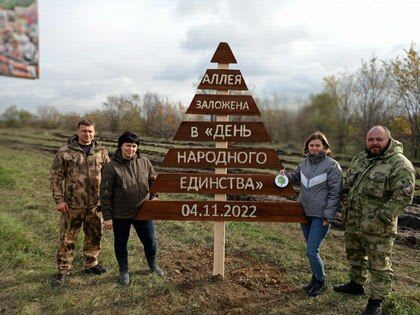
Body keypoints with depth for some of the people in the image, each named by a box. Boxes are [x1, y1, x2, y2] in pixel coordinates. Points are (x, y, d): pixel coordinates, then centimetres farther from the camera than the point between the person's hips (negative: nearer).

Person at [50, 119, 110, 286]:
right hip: (72, 205, -2)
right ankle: (63, 271, 22)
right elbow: (55, 176, -3)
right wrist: (59, 200, -8)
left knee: (94, 236, 15)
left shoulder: (101, 151, 2)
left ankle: (91, 263, 35)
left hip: (95, 204, 3)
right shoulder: (65, 151, -5)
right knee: (67, 239, 6)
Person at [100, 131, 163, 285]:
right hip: (121, 215, -2)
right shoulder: (112, 167, -12)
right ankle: (124, 271, 38)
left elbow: (153, 180, 12)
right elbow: (105, 194, -10)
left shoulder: (144, 162, -1)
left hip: (143, 212, 3)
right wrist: (107, 217, -10)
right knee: (121, 244, 14)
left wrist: (153, 196, -4)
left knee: (150, 240, 14)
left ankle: (153, 265, 41)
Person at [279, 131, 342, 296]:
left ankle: (321, 281, 18)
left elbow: (335, 193, -12)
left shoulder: (332, 165, -12)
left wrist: (328, 216, -15)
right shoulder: (304, 163, 5)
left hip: (320, 216, -6)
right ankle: (315, 278, 36)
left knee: (311, 251, -6)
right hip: (305, 213, 6)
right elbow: (296, 177, 22)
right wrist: (286, 175, -1)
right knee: (311, 249, 17)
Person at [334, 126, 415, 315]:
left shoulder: (400, 165, -15)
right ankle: (356, 284, 45)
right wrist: (345, 206, 10)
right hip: (353, 223, 8)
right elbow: (348, 184, 19)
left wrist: (381, 218, -22)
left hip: (377, 229, -7)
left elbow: (403, 196, -21)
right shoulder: (360, 159, 8)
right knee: (354, 255, 24)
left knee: (379, 265, 5)